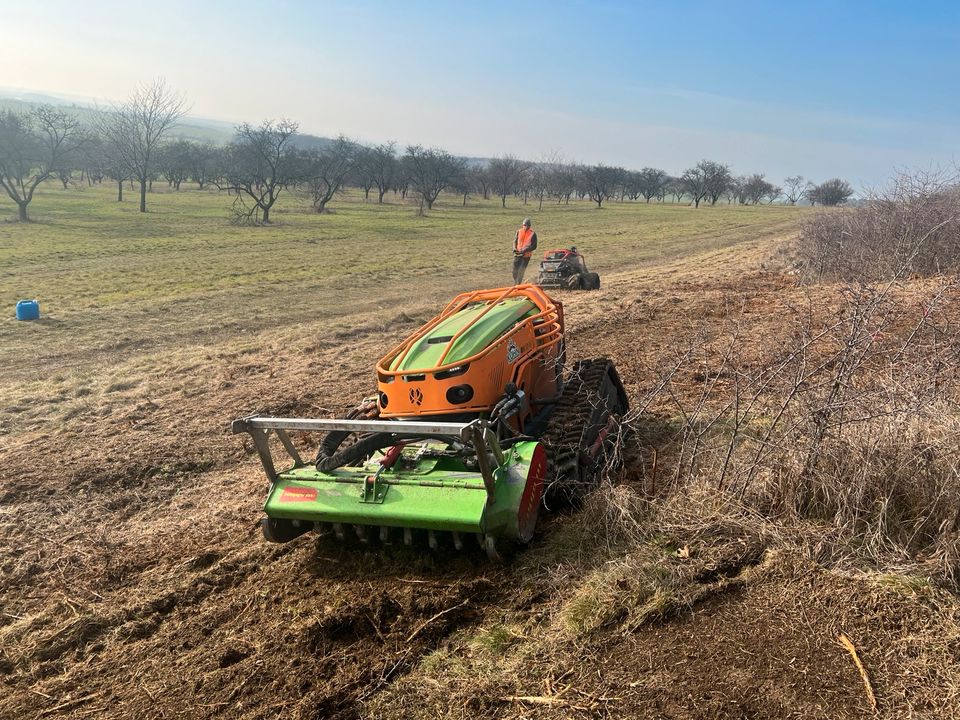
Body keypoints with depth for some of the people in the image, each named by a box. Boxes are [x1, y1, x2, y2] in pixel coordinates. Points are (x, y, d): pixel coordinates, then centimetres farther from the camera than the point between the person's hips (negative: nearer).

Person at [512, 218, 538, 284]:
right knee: (515, 271, 6)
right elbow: (515, 241, 11)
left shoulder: (533, 234, -6)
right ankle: (515, 283, 28)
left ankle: (518, 285, 6)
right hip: (517, 254, 3)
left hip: (526, 255, -3)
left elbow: (534, 246, -7)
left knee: (521, 272, -4)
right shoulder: (519, 232, 4)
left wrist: (525, 250, -19)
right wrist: (515, 248, -9)